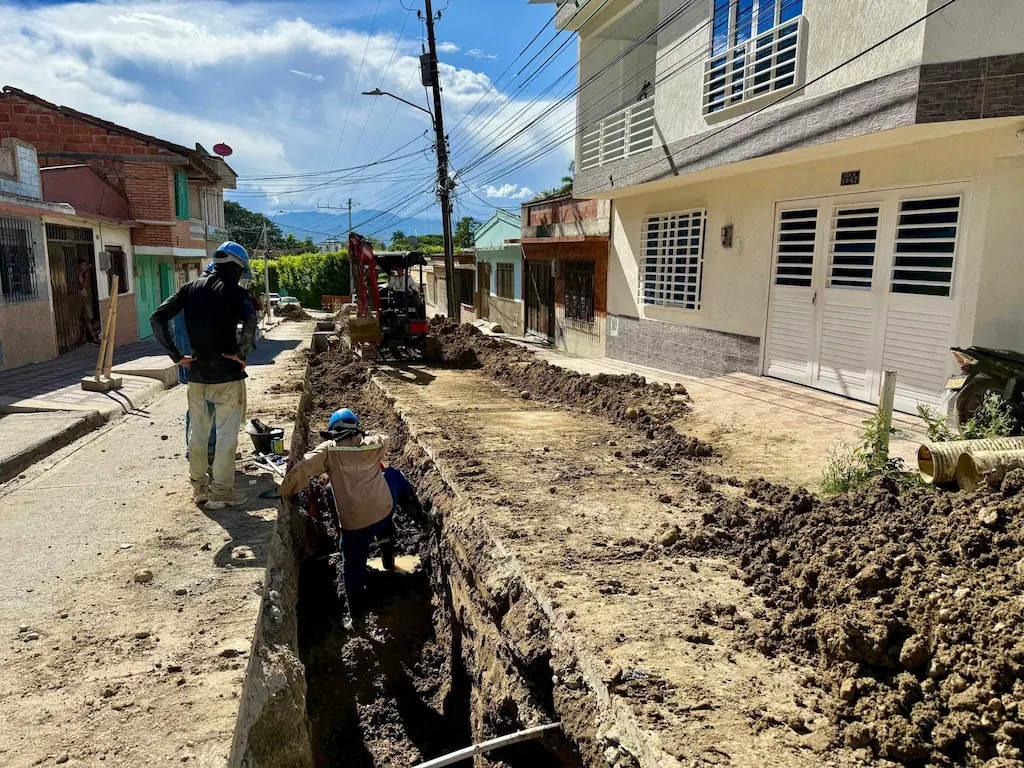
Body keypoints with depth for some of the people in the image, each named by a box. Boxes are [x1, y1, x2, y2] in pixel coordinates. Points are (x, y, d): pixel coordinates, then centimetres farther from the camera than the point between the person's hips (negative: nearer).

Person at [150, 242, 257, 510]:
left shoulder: (190, 288, 8)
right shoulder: (233, 291, -8)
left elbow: (157, 318, 2)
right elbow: (249, 321, -28)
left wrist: (176, 355, 3)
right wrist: (239, 354, -16)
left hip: (197, 373, 5)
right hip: (226, 374, -5)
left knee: (198, 432, 16)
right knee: (226, 434, 4)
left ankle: (199, 487, 27)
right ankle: (220, 492, 9)